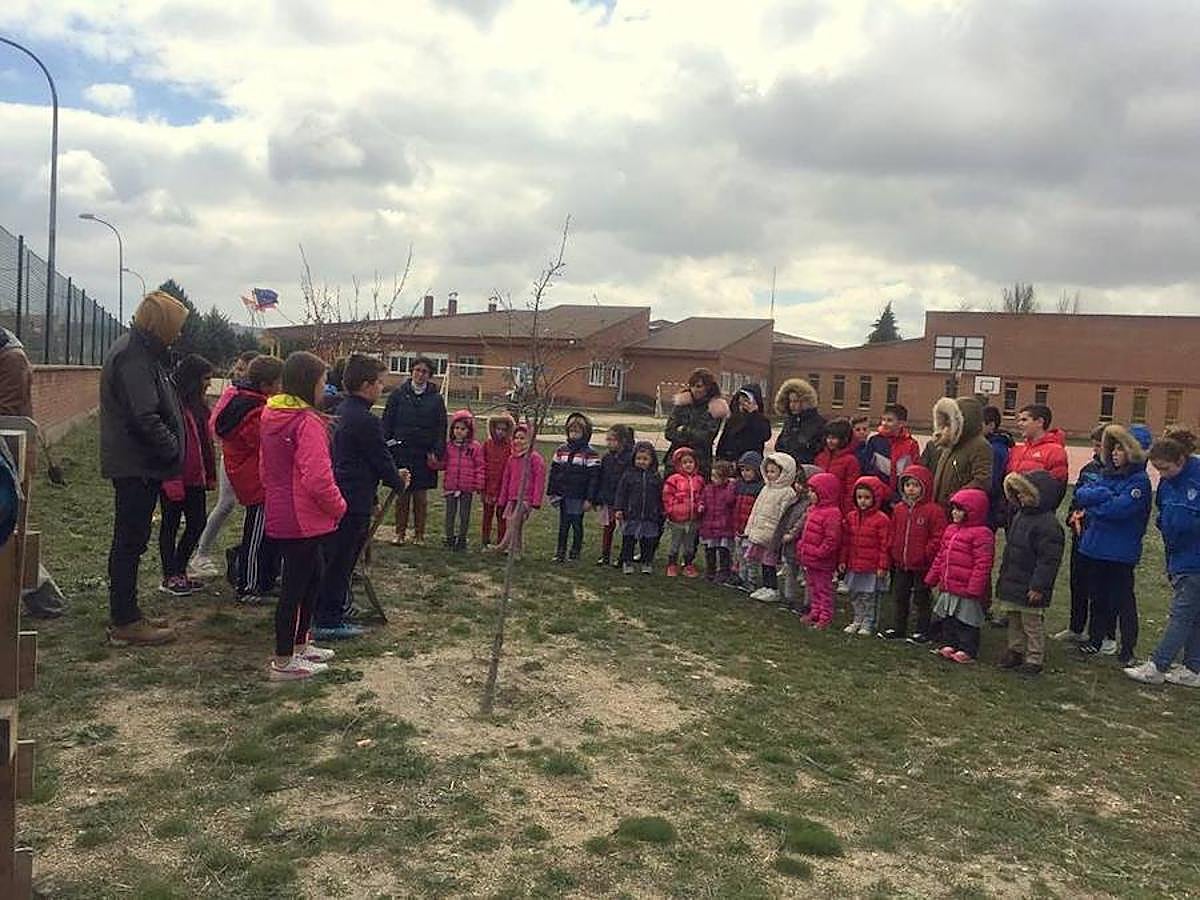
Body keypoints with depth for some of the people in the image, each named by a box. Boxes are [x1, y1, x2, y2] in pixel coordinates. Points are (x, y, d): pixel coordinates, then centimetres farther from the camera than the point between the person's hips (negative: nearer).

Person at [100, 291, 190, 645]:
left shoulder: (138, 352, 16)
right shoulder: (133, 357, -17)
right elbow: (145, 417, -26)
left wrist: (172, 450, 12)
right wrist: (174, 451, -15)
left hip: (135, 465, 10)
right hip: (137, 466, -10)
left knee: (131, 540, 15)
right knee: (130, 541, -4)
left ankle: (126, 615, 25)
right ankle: (124, 623, 4)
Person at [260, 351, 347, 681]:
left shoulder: (271, 416, 9)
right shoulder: (307, 421, -20)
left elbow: (265, 467, 19)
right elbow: (318, 478, -26)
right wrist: (339, 507, -10)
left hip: (280, 514, 9)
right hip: (304, 519, -9)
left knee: (312, 575, 22)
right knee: (296, 585, 1)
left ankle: (300, 645, 33)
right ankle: (283, 662, 13)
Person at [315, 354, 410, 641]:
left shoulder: (342, 410, 10)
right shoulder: (366, 420, -19)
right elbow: (382, 461, -12)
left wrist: (393, 475, 16)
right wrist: (399, 482, 6)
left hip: (338, 496, 9)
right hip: (355, 501, -9)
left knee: (336, 559, 17)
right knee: (339, 560, 0)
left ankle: (331, 615, 29)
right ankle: (328, 622, 9)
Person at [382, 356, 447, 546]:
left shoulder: (436, 398, 4)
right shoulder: (398, 394, 3)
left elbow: (441, 428, 5)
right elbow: (387, 422, 4)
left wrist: (437, 452, -4)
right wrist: (387, 446, -4)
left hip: (424, 454, 0)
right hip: (401, 452, 0)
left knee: (421, 496, 6)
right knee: (402, 495, 5)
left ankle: (419, 534, 16)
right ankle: (400, 532, 15)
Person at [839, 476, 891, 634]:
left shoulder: (881, 519, -11)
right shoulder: (851, 517, 6)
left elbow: (885, 545, -10)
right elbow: (845, 542, 12)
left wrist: (883, 566, -11)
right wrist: (843, 561, 10)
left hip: (872, 568, -6)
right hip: (854, 566, 6)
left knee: (870, 597, 5)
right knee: (855, 596, 15)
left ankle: (868, 624, 16)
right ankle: (858, 621, 29)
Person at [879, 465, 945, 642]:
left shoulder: (934, 511, -13)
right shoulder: (898, 509, 7)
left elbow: (938, 538, -14)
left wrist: (926, 555, -18)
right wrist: (894, 553, 7)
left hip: (921, 566, -6)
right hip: (901, 564, 6)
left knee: (921, 598, 6)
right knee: (899, 596, 15)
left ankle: (922, 632, 17)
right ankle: (898, 629, 27)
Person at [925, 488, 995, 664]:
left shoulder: (982, 534, -15)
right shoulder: (951, 530, 12)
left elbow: (982, 564, -19)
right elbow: (940, 557, 18)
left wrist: (974, 588, -22)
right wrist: (933, 578, 18)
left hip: (967, 591, -8)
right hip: (948, 587, 8)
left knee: (967, 622, 2)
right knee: (948, 619, 16)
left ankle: (968, 651, 12)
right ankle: (950, 645, 27)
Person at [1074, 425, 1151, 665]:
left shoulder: (1139, 480, -10)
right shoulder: (1107, 474, 11)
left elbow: (1120, 508, -23)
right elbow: (1081, 493, 1)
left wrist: (1091, 507, -9)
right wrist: (1105, 495, -15)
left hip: (1121, 552, -6)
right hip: (1095, 546, 6)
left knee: (1122, 599, 3)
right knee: (1099, 596, 16)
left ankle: (1127, 649, 11)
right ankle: (1096, 638, 28)